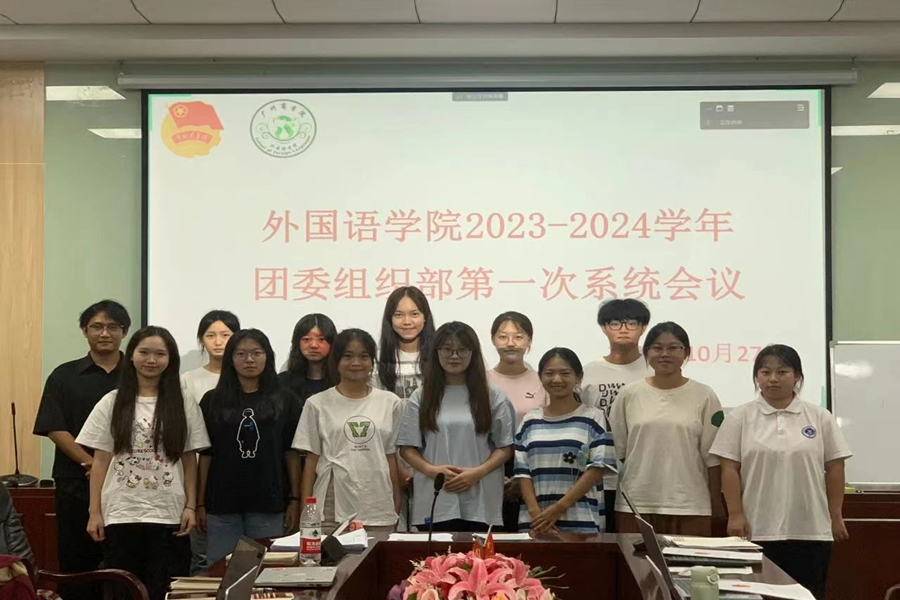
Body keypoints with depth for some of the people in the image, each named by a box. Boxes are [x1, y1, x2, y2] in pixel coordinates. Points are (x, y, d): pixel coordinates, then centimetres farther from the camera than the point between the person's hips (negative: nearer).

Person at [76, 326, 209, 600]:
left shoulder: (184, 405, 4)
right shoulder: (111, 403, 4)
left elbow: (189, 460, 5)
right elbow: (100, 460, 4)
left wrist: (191, 506, -2)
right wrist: (94, 512, 0)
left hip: (168, 515, 0)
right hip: (120, 514, 1)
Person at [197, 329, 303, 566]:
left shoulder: (285, 401, 4)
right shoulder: (213, 401, 5)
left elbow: (292, 453, 3)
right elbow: (205, 454, 5)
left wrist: (295, 499, -2)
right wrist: (200, 503, 2)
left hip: (269, 503, -1)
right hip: (221, 503, 1)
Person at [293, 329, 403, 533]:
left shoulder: (390, 403, 7)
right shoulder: (318, 404, 3)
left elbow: (391, 456, 9)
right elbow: (312, 458, 5)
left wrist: (397, 505, 7)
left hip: (378, 508, 1)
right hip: (332, 508, -1)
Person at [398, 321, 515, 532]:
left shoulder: (493, 398, 5)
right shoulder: (421, 397, 7)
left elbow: (505, 447, 5)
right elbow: (407, 447, 7)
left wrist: (477, 472, -11)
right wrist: (432, 470, -11)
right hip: (434, 503, 0)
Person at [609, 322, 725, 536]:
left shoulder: (704, 396, 2)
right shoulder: (629, 395, 4)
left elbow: (712, 456, 3)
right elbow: (615, 450, 8)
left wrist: (717, 504, 2)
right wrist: (609, 505, 8)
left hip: (689, 506, -1)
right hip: (635, 504, 1)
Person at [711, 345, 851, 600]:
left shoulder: (820, 418, 5)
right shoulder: (740, 418, 2)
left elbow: (834, 468, 6)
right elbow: (730, 469, 0)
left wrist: (835, 516, 2)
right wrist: (735, 515, -6)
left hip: (810, 530, 1)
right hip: (758, 530, -1)